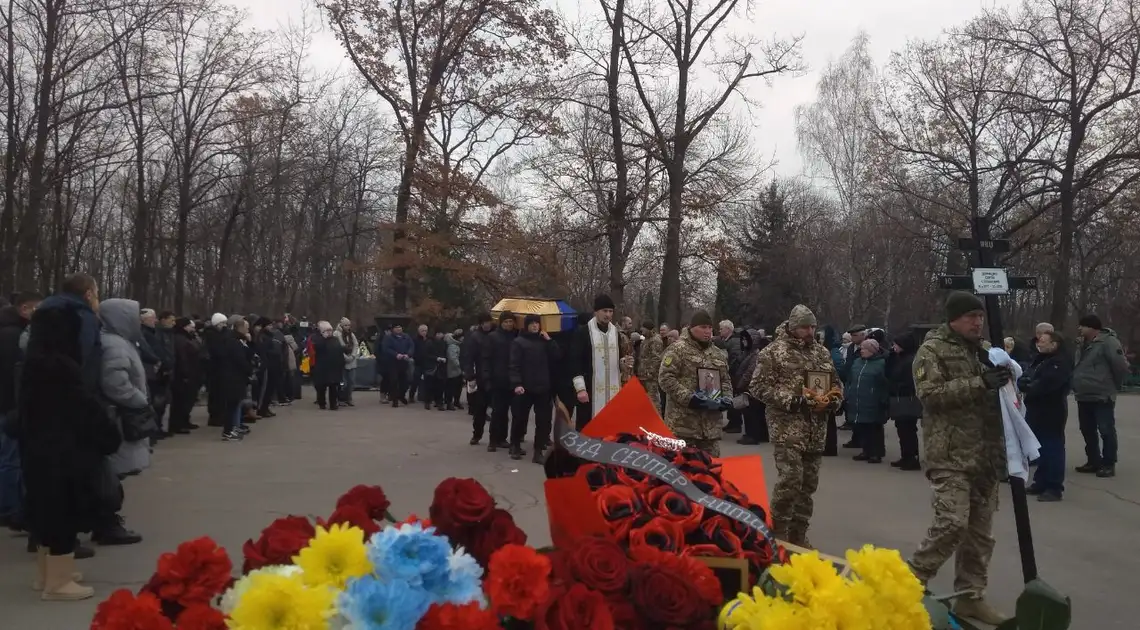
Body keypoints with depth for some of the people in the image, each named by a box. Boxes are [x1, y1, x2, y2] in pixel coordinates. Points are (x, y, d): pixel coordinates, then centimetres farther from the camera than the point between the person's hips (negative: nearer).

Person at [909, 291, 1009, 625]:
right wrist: (979, 383, -22)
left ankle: (971, 596, 20)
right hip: (951, 455, -7)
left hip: (986, 455, 7)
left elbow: (998, 393, 30)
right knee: (952, 523, -16)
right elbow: (930, 393, -18)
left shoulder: (986, 350, 17)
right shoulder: (933, 350, -5)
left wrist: (1008, 381, 6)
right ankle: (913, 579, 2)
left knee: (980, 530, 10)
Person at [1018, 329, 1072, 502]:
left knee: (1052, 449, -5)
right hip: (1036, 411, 9)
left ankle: (1054, 487, -2)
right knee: (1040, 448, 15)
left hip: (1051, 413, -9)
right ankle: (1041, 482, 24)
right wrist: (1025, 383, -11)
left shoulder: (1060, 363, -13)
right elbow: (1024, 379, 12)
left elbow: (1045, 384, -25)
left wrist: (1029, 388, -7)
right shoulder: (1038, 360, 18)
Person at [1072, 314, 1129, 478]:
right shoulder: (1083, 344, 13)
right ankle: (1093, 461, 24)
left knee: (1106, 431, -2)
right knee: (1088, 431, 14)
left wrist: (1115, 386, -4)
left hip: (1102, 397, -9)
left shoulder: (1108, 342, -14)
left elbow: (1121, 365, -16)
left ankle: (1108, 464, 5)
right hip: (1083, 397, 9)